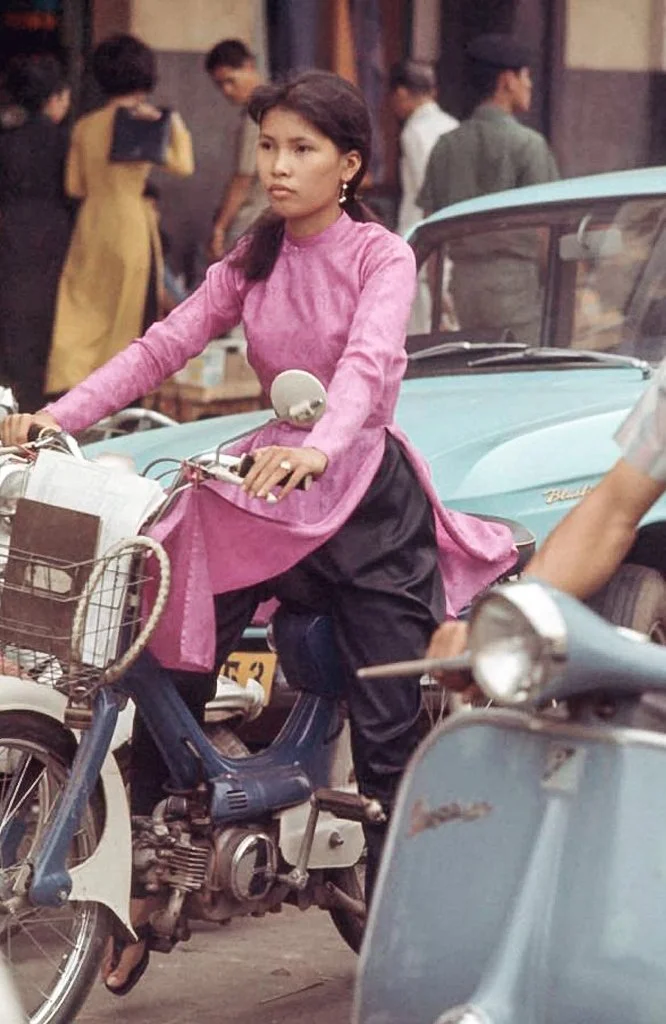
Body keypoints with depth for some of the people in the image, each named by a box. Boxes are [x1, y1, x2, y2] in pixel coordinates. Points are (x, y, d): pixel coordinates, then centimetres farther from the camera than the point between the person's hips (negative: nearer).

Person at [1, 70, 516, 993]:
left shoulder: (381, 256, -7)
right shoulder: (251, 264, 9)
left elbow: (368, 364, -25)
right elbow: (164, 346, -1)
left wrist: (317, 449, -46)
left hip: (365, 490, -4)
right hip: (267, 486, 5)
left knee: (388, 730, -4)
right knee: (170, 679, -7)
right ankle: (142, 890, 5)